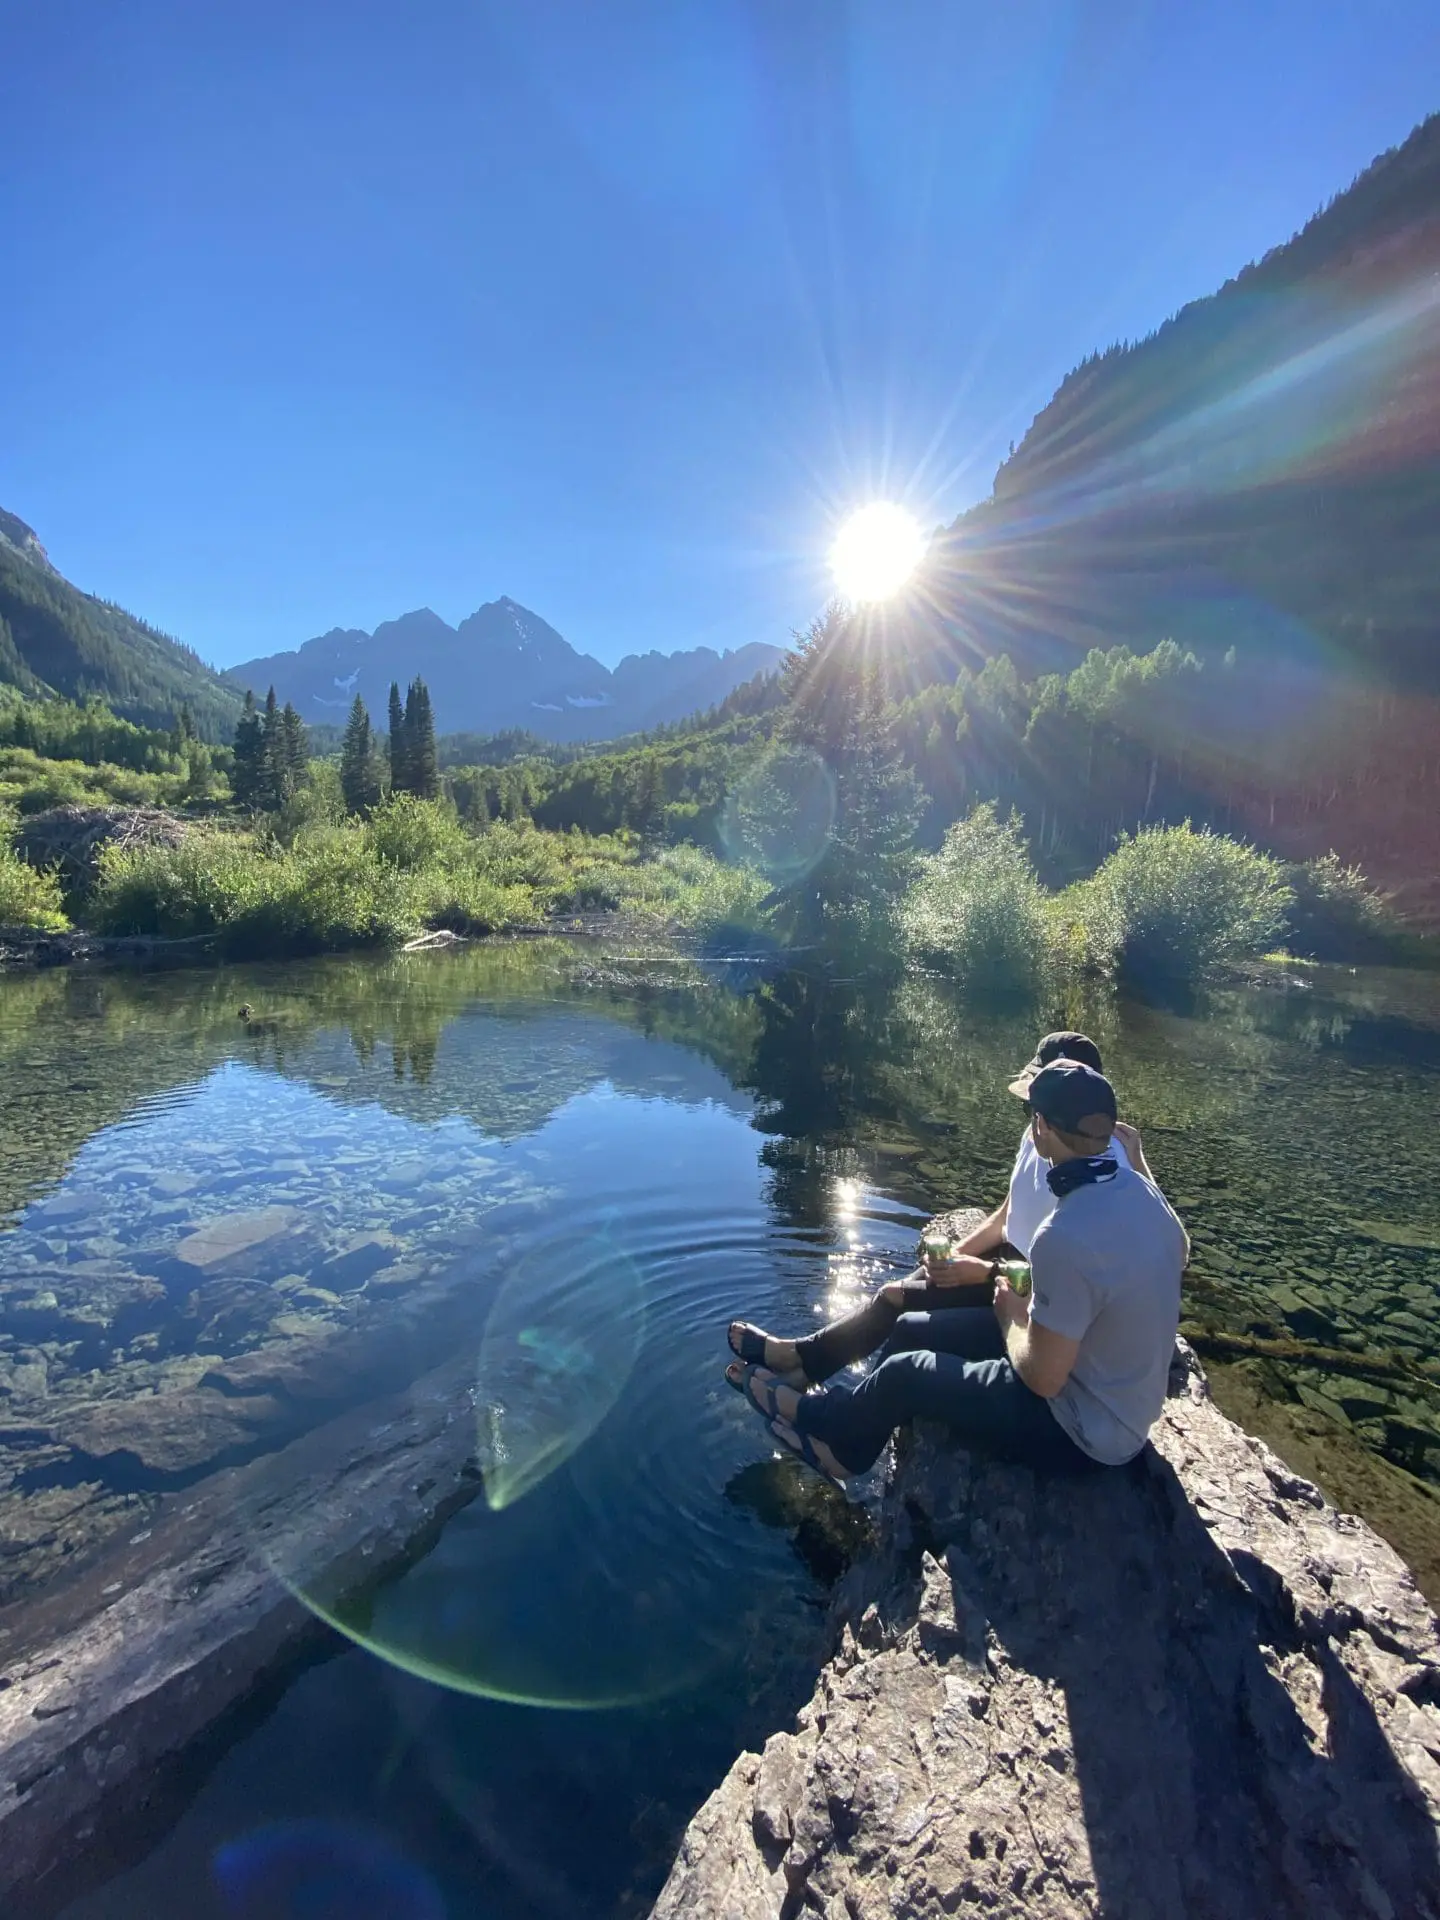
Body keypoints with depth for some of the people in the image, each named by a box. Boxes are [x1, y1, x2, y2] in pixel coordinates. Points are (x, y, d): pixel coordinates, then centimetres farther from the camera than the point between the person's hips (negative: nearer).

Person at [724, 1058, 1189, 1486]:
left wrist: (1012, 1314, -7)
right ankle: (840, 1434, 32)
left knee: (905, 1373, 4)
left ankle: (814, 1415, 34)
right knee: (912, 1330, 11)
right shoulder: (1140, 1189, -8)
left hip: (1085, 1431, -8)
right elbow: (1177, 1253, 15)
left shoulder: (1065, 1237, -36)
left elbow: (1042, 1377, -28)